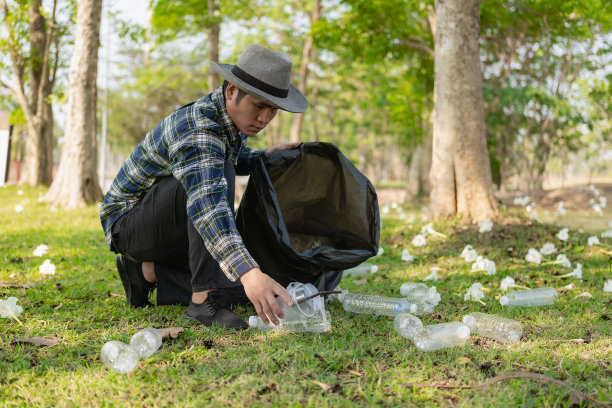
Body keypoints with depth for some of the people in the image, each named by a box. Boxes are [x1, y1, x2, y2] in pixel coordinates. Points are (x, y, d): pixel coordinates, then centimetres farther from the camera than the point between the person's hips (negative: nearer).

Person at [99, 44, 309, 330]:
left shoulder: (234, 115, -2)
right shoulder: (197, 129, -31)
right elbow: (206, 205, -49)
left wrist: (265, 157, 3)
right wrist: (249, 272, -60)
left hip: (174, 236, 9)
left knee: (249, 289, -5)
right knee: (217, 178, -34)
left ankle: (148, 271, 6)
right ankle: (204, 298, -31)